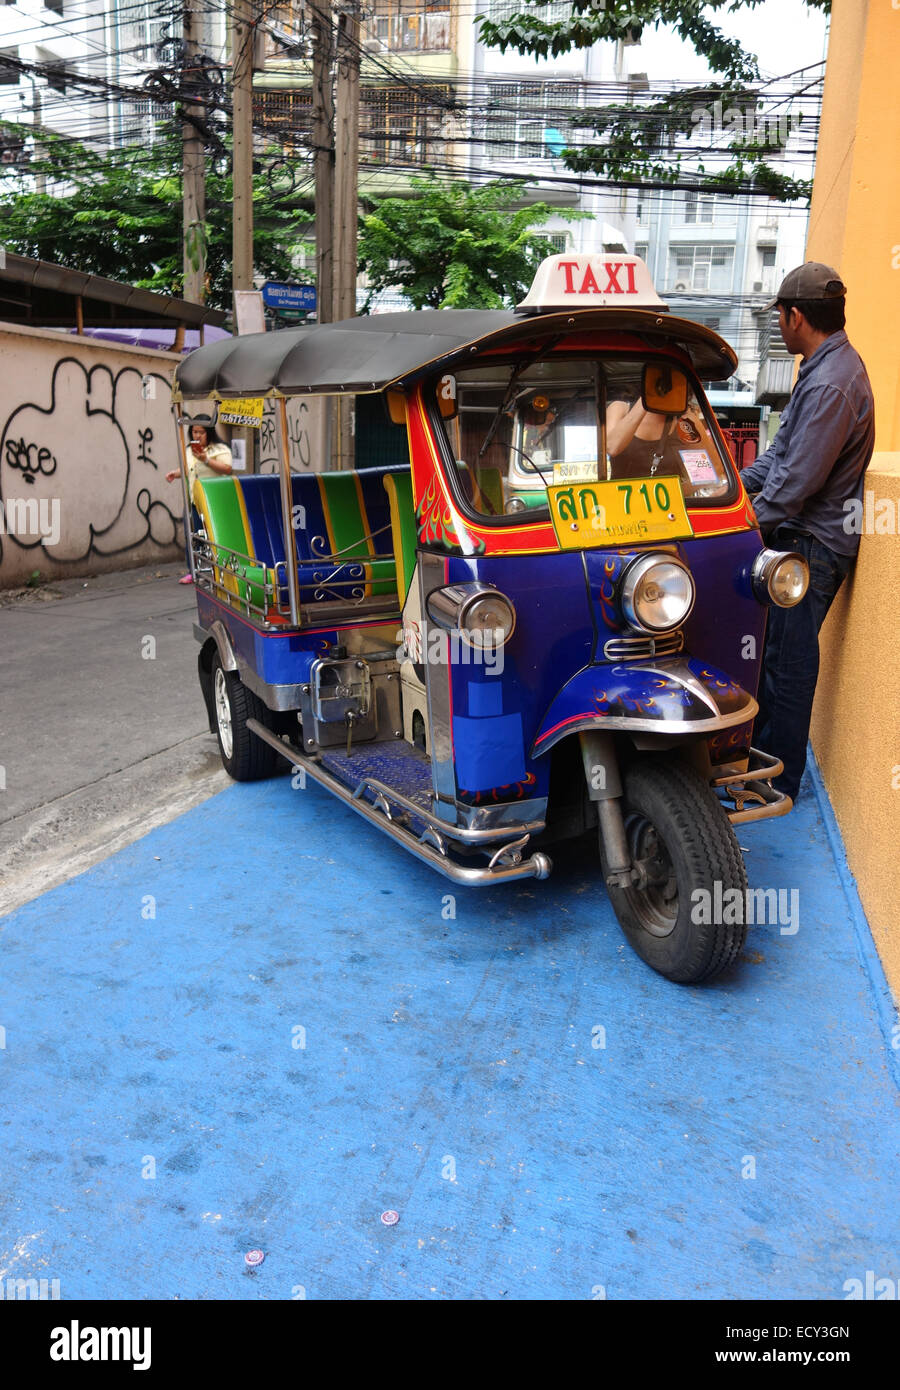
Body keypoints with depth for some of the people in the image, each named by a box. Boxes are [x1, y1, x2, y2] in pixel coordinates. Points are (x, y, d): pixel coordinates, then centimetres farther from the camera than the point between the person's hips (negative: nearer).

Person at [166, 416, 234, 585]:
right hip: (192, 500, 6)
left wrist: (206, 460, -20)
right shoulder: (189, 450, 18)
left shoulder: (220, 449, -3)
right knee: (190, 535, 4)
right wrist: (175, 473, 10)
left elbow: (228, 469, -16)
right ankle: (193, 572, 12)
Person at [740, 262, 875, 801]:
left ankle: (780, 782, 13)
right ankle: (756, 747, 34)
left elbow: (797, 481, -24)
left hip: (811, 545, -10)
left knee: (787, 662, 0)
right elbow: (784, 452, 18)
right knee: (768, 650, 18)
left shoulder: (831, 386, -23)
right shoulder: (832, 365, 12)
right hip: (798, 537, 10)